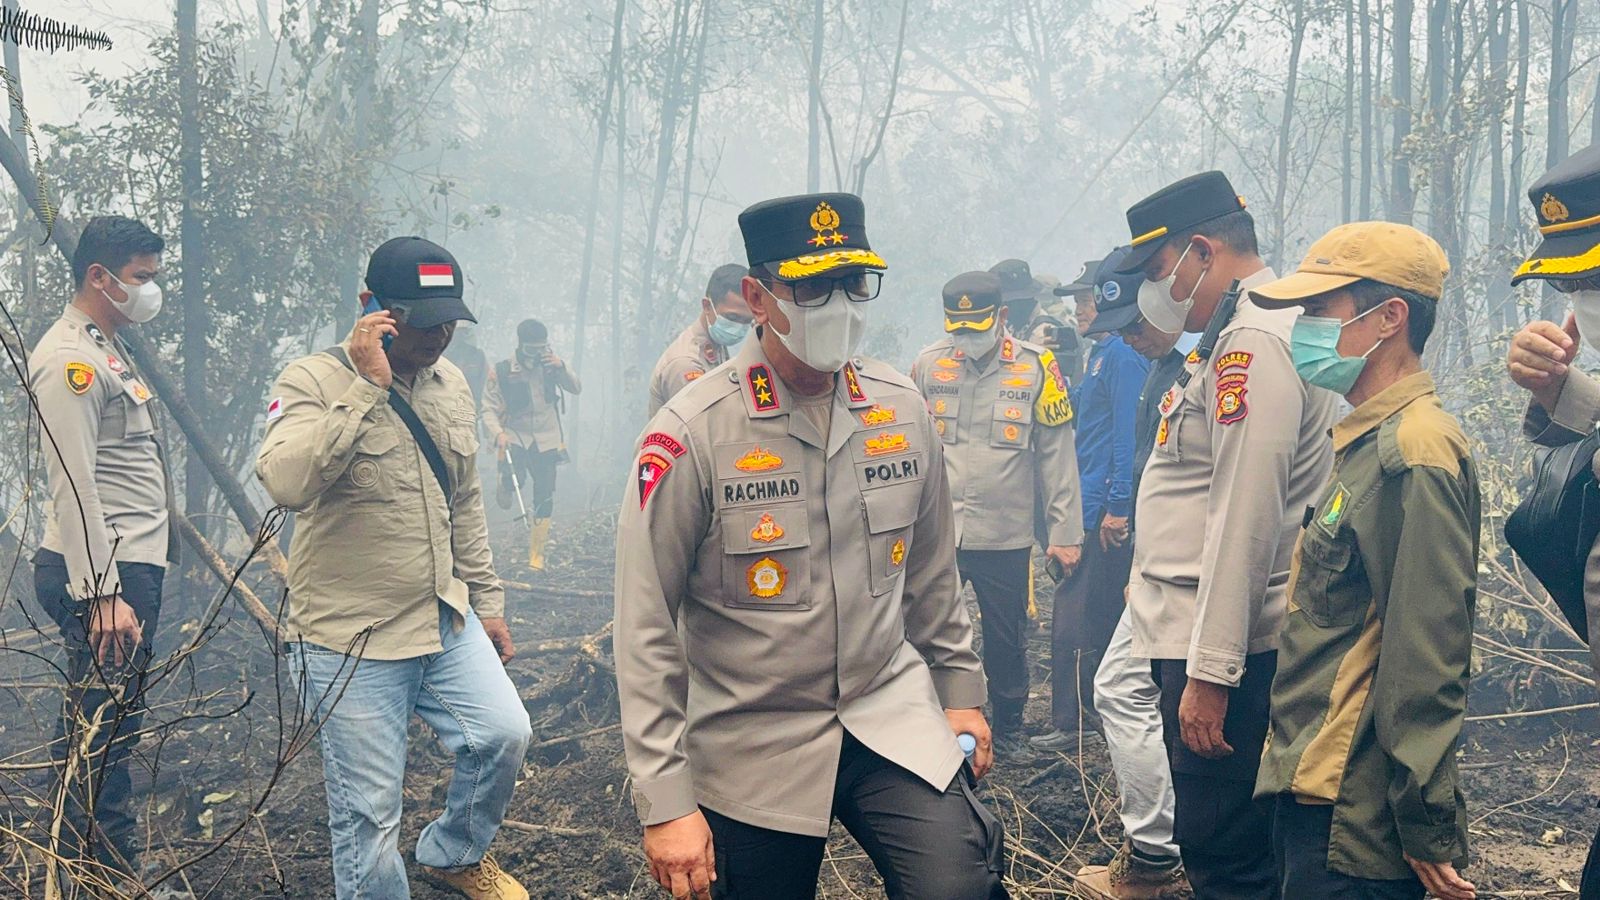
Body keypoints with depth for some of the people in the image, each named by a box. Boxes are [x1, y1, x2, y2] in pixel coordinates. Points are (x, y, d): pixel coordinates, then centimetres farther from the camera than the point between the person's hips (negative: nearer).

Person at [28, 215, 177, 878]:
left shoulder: (106, 349, 19)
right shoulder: (70, 359, -13)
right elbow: (75, 488, -21)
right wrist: (101, 595, -26)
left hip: (131, 565, 10)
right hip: (103, 574, -10)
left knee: (96, 730, 15)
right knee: (105, 734, -7)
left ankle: (80, 866, 22)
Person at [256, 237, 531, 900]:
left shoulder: (451, 383, 8)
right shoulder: (314, 380, -14)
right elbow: (285, 482, -34)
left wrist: (486, 600, 20)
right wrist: (368, 387, -33)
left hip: (445, 622, 6)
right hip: (348, 641, -6)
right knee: (368, 814, 1)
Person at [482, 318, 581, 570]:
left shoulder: (550, 365, 4)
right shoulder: (501, 371, -7)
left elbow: (575, 388, 4)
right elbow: (489, 408, -7)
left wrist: (561, 368, -14)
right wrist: (499, 433, -24)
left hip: (546, 440, 3)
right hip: (514, 436, -3)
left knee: (544, 498, 1)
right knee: (514, 478, -27)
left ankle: (536, 555, 10)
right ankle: (507, 486, 14)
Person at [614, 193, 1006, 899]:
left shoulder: (902, 410, 1)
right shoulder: (692, 434, -14)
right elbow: (646, 630, -12)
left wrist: (960, 689, 17)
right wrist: (665, 803, -14)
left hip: (894, 720, 3)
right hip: (754, 752, -2)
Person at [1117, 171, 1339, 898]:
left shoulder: (1253, 343, -16)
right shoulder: (1242, 335, 15)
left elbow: (1245, 519, -22)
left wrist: (1210, 672, -22)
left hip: (1222, 645, -10)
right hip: (1194, 631, 10)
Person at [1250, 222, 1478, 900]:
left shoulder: (1413, 451, -18)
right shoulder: (1365, 443, 14)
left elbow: (1426, 659, -22)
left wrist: (1428, 830, -20)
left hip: (1353, 825, -10)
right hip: (1315, 795, 10)